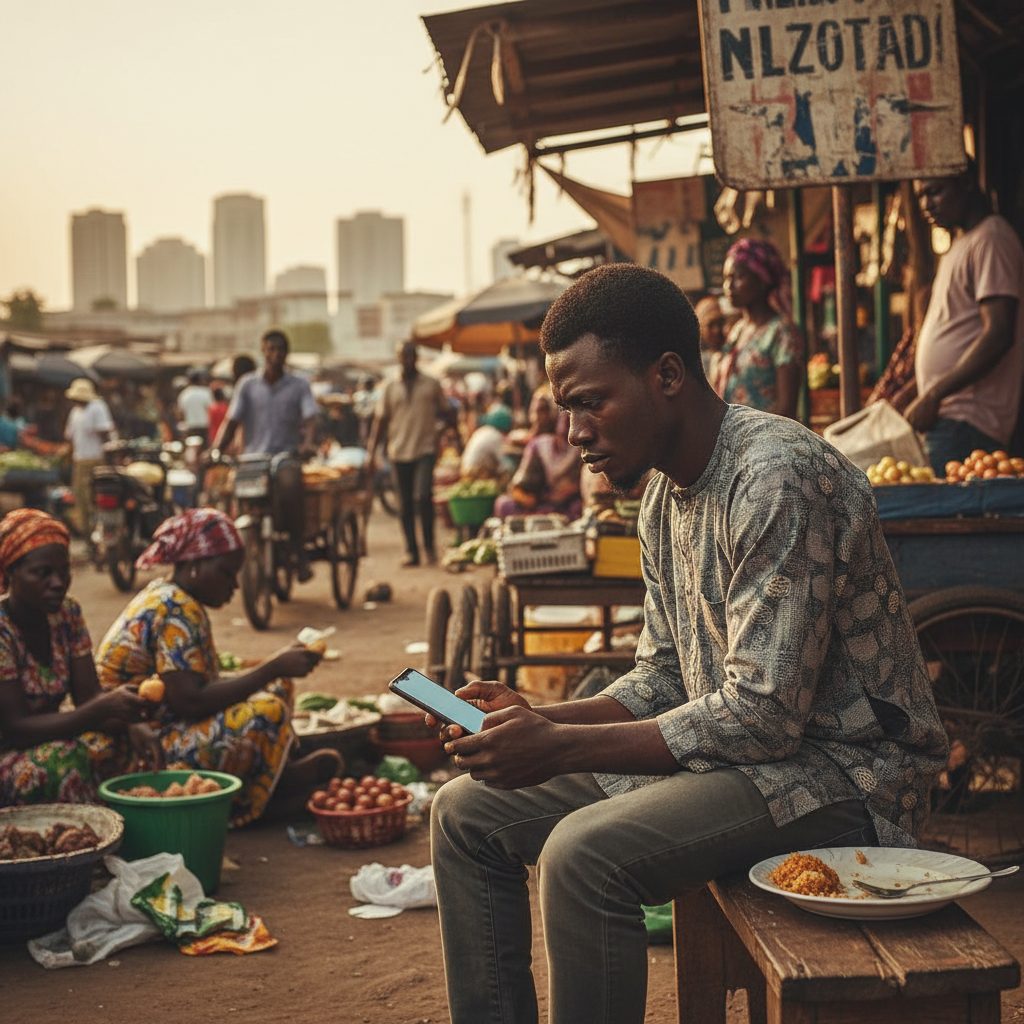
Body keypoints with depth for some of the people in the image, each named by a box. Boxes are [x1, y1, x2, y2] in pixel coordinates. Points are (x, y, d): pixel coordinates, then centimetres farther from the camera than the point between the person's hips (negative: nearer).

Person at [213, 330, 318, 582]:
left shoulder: (299, 385, 10)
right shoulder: (247, 384, 13)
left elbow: (310, 419, -3)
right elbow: (231, 422, 8)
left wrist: (308, 443, -25)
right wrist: (215, 450, -9)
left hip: (287, 455, -2)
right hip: (254, 455, 2)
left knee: (290, 483, -36)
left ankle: (298, 549, -29)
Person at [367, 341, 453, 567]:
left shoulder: (432, 385, 7)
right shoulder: (389, 389, 9)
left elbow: (447, 413, 15)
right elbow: (380, 421, 11)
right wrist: (372, 452, 5)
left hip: (425, 449, -2)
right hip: (399, 453, 2)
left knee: (422, 496, -19)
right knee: (406, 504, 5)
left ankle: (429, 544, -1)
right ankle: (411, 551, 12)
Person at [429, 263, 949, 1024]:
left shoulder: (779, 477, -22)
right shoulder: (665, 493, 8)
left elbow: (763, 716, -26)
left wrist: (563, 748, -25)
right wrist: (540, 720, -5)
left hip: (837, 769, -9)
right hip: (730, 752, 10)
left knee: (584, 853, -32)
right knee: (466, 812, 5)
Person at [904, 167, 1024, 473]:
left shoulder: (991, 238, -8)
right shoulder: (961, 243, 23)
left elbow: (998, 335, -17)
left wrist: (934, 395, -18)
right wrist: (915, 390, 17)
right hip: (945, 419, 9)